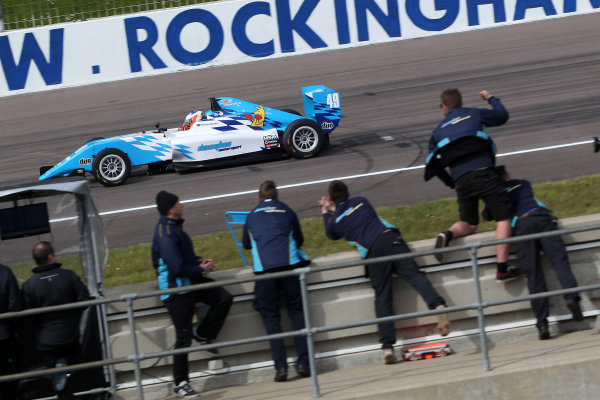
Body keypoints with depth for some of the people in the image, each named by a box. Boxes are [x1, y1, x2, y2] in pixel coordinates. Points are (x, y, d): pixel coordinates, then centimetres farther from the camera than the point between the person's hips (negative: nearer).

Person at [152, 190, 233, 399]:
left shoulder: (173, 227, 8)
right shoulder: (166, 236, -24)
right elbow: (178, 268, -26)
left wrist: (200, 261, 6)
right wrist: (201, 270, -11)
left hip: (191, 282, 9)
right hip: (177, 290, -9)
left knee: (224, 298, -3)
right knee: (183, 337, -4)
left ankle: (203, 334, 15)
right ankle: (180, 383, 5)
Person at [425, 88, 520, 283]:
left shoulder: (438, 131, 20)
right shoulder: (474, 114, 15)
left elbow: (433, 165, 18)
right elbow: (502, 115, 31)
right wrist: (491, 98, 49)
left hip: (461, 180, 3)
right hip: (483, 173, -3)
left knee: (469, 224, 21)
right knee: (503, 218, -2)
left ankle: (448, 234, -12)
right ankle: (502, 269, -14)